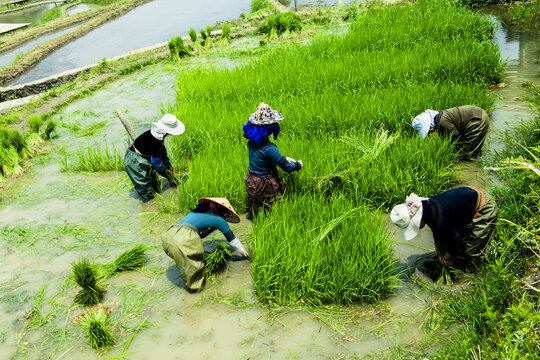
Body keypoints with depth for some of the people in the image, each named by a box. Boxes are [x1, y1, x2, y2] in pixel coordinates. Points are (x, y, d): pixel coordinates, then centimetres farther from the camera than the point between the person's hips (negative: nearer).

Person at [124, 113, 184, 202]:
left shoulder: (160, 132, -5)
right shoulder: (156, 139, -32)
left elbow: (162, 149, 12)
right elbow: (155, 161, -21)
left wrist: (168, 166, 15)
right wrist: (165, 173, -7)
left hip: (144, 158, 9)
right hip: (135, 161, -9)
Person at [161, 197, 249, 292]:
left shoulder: (196, 211, 31)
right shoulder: (219, 219, 15)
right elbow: (233, 240, 27)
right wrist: (245, 254, 43)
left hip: (169, 234, 7)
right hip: (184, 238, -7)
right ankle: (195, 287, 23)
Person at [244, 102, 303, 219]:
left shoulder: (252, 141, -7)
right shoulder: (269, 148, -31)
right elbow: (286, 167, -22)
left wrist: (285, 158, 13)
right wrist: (298, 164, -1)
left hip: (250, 181, 8)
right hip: (263, 186, -8)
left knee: (256, 207, 27)